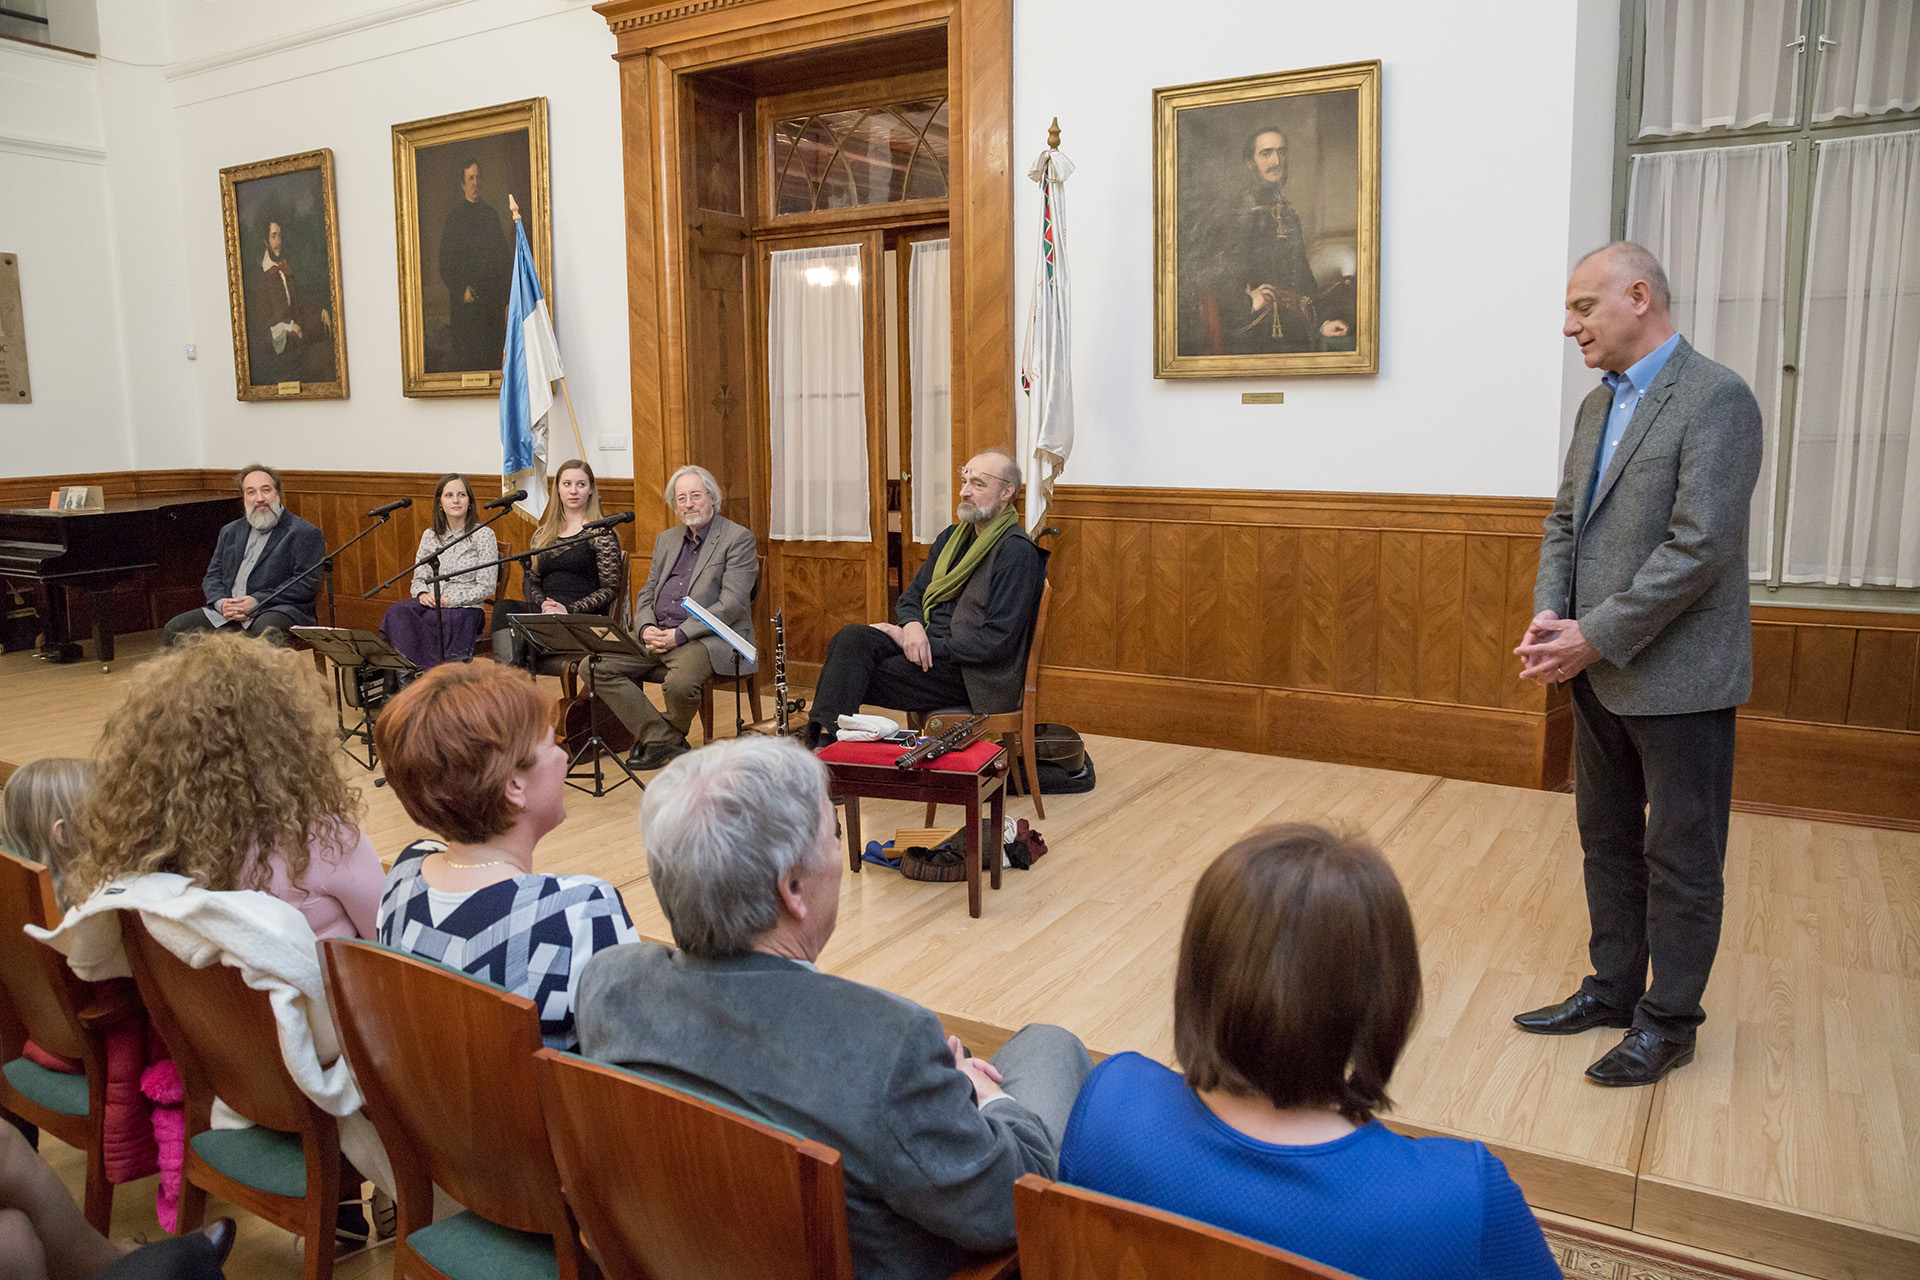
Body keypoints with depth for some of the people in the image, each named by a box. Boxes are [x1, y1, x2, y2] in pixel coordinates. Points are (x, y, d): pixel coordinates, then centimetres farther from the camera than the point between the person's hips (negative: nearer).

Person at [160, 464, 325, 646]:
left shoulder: (305, 534, 2)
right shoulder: (230, 532, 25)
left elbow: (307, 584, -7)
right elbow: (213, 575, 23)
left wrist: (257, 601, -14)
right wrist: (221, 602, -2)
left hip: (278, 610, -6)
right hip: (226, 613, 6)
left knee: (267, 632, -40)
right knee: (174, 629, -12)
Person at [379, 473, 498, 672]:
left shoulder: (483, 535, 2)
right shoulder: (429, 536, 18)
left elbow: (486, 588, -3)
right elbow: (418, 579, 18)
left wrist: (449, 600, -14)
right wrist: (422, 594, -6)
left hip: (465, 608, -4)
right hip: (429, 605, 4)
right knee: (397, 612, -29)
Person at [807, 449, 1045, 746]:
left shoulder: (1017, 552, -10)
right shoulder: (951, 537, 18)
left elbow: (996, 641, -16)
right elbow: (912, 595, 19)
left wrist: (929, 645, -16)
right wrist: (912, 625, -6)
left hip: (970, 670, -7)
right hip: (925, 645, 8)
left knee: (853, 680, -23)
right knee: (849, 639, -19)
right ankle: (822, 741, -27)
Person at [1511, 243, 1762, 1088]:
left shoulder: (1716, 399, -14)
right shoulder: (1598, 405, 12)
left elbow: (1698, 545, -21)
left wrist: (1595, 637, -19)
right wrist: (1548, 614, -3)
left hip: (1677, 677, -8)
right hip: (1600, 673, 8)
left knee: (1680, 859, 7)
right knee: (1608, 845, 18)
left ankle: (1669, 1020, 21)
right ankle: (1612, 990, 33)